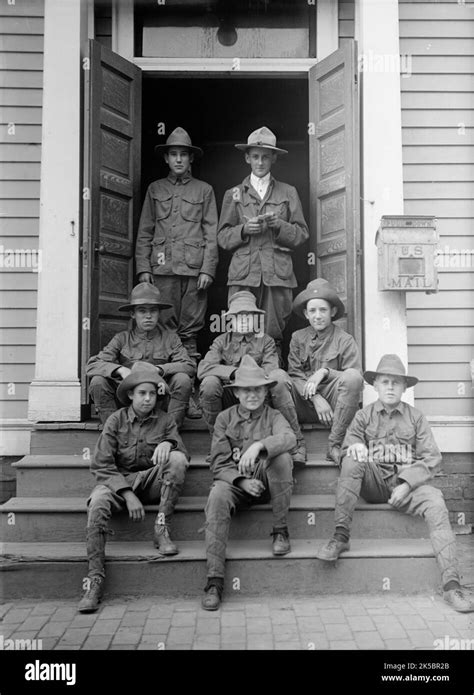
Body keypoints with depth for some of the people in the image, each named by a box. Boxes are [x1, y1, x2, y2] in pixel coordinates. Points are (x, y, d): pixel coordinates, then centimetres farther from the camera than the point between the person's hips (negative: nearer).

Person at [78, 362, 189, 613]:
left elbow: (184, 455, -3)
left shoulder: (165, 420, 4)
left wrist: (168, 443, -27)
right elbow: (101, 465, -6)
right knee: (98, 501, -33)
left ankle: (161, 530, -18)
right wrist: (128, 494, -18)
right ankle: (94, 579, -28)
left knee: (177, 459, -27)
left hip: (153, 480, 1)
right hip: (118, 480, -1)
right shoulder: (116, 420, 0)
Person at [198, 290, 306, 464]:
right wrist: (235, 372, -22)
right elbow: (203, 368, -8)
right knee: (209, 383, -30)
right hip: (230, 400, 0)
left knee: (279, 376, -29)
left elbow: (270, 370, -6)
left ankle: (296, 442, -21)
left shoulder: (265, 341, 12)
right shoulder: (222, 342, 11)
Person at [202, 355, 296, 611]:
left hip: (267, 482, 0)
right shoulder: (225, 418, 6)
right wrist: (242, 481, -19)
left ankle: (280, 531, -13)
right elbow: (219, 463, -1)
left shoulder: (273, 416, 4)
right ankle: (214, 580, -31)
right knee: (217, 496, -32)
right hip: (235, 483, 1)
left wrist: (258, 446, -39)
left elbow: (289, 438, -21)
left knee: (282, 458, -30)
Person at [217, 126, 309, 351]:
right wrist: (244, 229, -6)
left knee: (273, 336, -4)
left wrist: (279, 226, -6)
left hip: (278, 274, 0)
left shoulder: (288, 193, 17)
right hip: (243, 273, 0)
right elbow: (223, 237, 13)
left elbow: (301, 234, 12)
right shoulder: (234, 194, 17)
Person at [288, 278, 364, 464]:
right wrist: (315, 398, -14)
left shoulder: (345, 340, 3)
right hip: (305, 406, 1)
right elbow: (294, 375, 2)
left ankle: (335, 445, -23)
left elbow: (357, 378, -5)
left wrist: (325, 372, -18)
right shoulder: (298, 338, 10)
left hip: (334, 402, -1)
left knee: (352, 377, -31)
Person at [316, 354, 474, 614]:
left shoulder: (416, 417, 11)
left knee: (435, 502, -29)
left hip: (407, 482, 0)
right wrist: (356, 449, -22)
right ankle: (341, 536, -27)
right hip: (373, 483, 0)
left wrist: (407, 484, -12)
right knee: (351, 460, -28)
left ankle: (451, 584, -30)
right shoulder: (363, 416, 13)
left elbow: (432, 458, 3)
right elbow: (348, 450, 5)